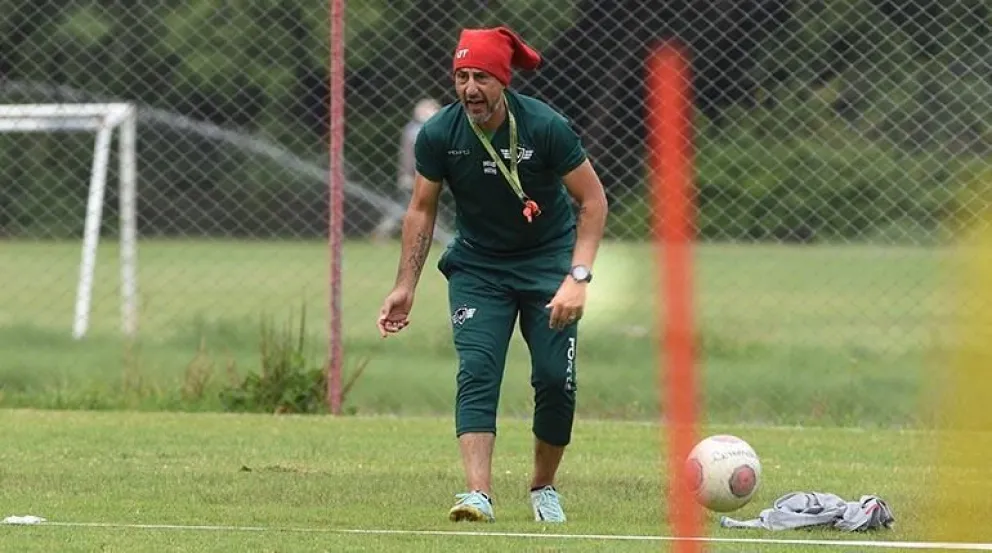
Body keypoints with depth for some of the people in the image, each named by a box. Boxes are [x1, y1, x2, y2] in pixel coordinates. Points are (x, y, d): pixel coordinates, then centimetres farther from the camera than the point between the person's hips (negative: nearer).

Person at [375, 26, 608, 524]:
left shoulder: (545, 127, -22)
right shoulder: (439, 135, -15)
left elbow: (592, 199, -13)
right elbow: (421, 210, 0)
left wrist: (578, 277, -23)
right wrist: (405, 287, -3)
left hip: (548, 259, -1)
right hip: (476, 266, 1)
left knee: (556, 379, -7)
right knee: (476, 371, -17)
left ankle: (543, 488, 16)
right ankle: (478, 494, -27)